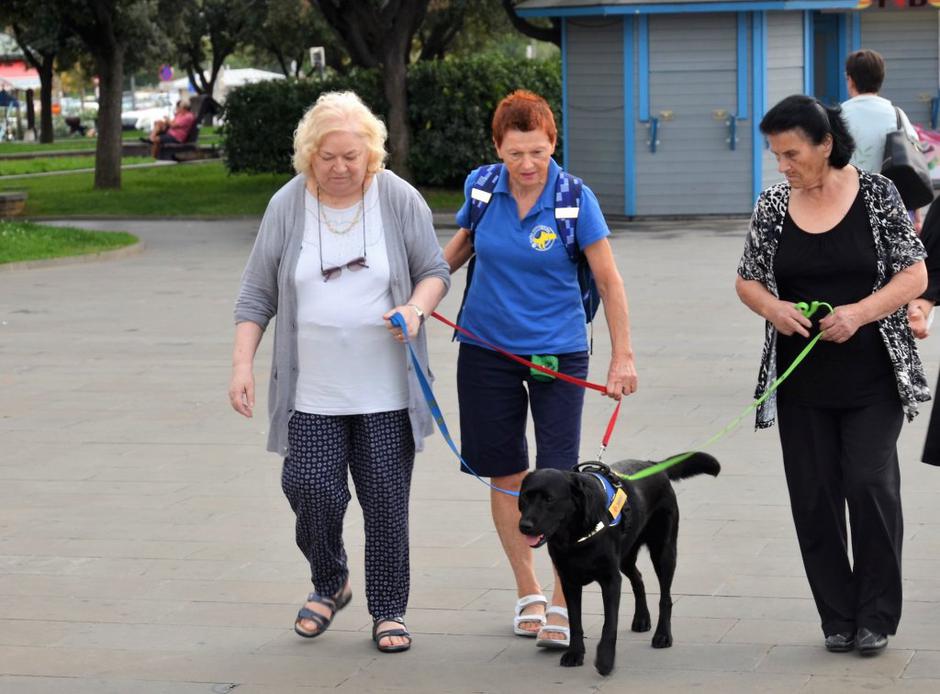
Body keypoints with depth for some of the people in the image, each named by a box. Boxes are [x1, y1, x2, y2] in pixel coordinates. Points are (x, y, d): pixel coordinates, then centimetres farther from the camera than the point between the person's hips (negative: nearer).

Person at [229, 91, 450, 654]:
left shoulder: (400, 200, -2)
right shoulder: (287, 206, 0)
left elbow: (435, 271, 5)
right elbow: (257, 295, 5)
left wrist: (416, 309, -16)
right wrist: (243, 365, -2)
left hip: (386, 391, 0)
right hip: (313, 391, 1)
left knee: (387, 500, 1)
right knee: (311, 489, -7)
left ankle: (389, 611, 15)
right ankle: (330, 584, 20)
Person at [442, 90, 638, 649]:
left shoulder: (575, 199, -12)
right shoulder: (482, 189, -3)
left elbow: (609, 281, -7)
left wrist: (623, 358, -9)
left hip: (558, 350, -3)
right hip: (488, 349, 3)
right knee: (506, 476, 8)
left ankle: (563, 606, 0)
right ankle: (528, 593, 21)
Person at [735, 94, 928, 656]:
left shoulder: (877, 194, -5)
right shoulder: (773, 205, 3)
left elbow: (914, 276, -5)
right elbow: (747, 279, 11)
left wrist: (859, 313, -20)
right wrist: (771, 307, -11)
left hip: (872, 376, -3)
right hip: (802, 377, 3)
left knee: (870, 484, -9)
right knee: (814, 496, 4)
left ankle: (877, 616, 4)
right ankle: (838, 618, 16)